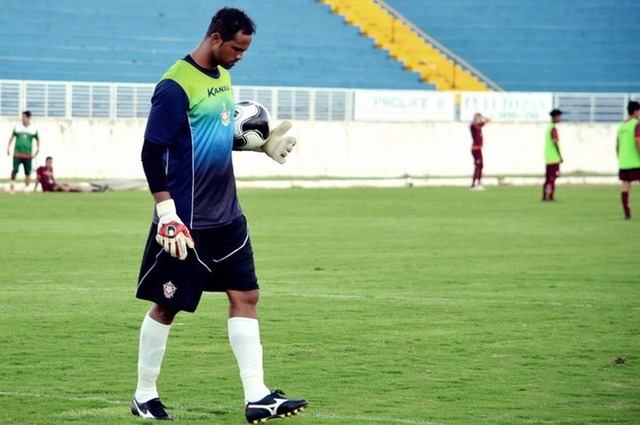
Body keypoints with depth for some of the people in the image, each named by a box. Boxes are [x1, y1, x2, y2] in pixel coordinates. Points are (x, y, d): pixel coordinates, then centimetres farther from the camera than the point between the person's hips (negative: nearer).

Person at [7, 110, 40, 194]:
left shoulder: (34, 129, 3)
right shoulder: (17, 127, 3)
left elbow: (37, 139, 16)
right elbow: (12, 137, 15)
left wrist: (37, 149, 5)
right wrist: (8, 147, 9)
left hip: (28, 155, 1)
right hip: (17, 153, -1)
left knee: (28, 173, -1)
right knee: (15, 170, -12)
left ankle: (26, 188, 11)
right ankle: (12, 183, 13)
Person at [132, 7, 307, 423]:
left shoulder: (222, 76, 10)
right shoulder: (175, 87, -16)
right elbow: (151, 154, -17)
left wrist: (263, 145, 8)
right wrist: (167, 213, -21)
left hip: (227, 216, 8)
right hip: (186, 220, -8)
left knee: (245, 296, 3)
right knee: (167, 306, 3)